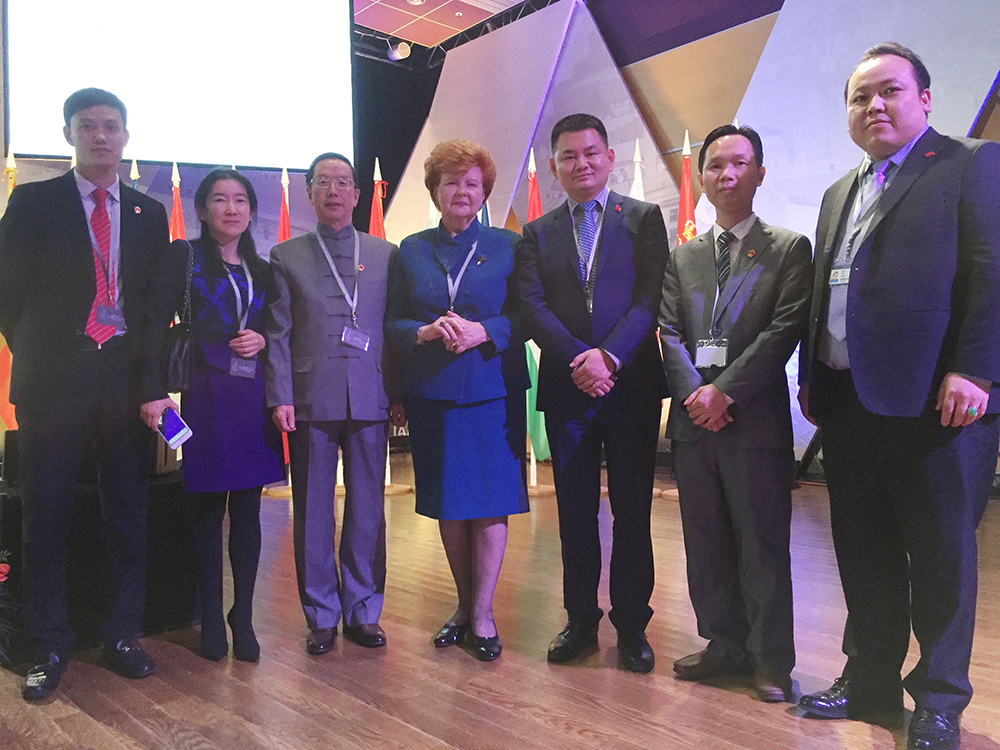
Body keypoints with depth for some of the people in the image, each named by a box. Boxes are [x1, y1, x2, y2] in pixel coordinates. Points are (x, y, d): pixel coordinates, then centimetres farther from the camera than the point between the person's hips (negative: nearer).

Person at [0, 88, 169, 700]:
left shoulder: (149, 213, 11)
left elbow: (158, 300, 11)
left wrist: (148, 365, 2)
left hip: (126, 379, 2)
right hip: (52, 380, -1)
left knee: (128, 513, 6)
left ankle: (122, 637, 20)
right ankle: (50, 648, 20)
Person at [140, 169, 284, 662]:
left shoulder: (261, 269, 15)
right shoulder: (183, 257, 2)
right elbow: (156, 326, -5)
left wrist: (263, 340, -3)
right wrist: (154, 392, -14)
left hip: (254, 394, 4)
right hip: (206, 394, -4)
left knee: (248, 510, 6)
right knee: (209, 510, 3)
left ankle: (243, 617, 16)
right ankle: (211, 619, 16)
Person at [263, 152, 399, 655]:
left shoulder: (385, 254, 11)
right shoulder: (286, 256, 9)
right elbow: (277, 334, 4)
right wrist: (280, 398, -5)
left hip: (370, 400, 1)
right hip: (311, 400, 0)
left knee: (368, 510, 7)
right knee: (313, 510, 6)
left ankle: (363, 612, 21)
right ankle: (321, 616, 20)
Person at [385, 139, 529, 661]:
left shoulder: (507, 246, 5)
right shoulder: (410, 250, 10)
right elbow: (392, 322, 8)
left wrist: (482, 331, -17)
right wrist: (425, 332, -13)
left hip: (493, 391, -2)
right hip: (431, 394, 2)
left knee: (490, 501, 0)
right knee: (448, 505, 10)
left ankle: (482, 614, 15)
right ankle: (464, 606, 27)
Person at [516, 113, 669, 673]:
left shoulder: (644, 218, 6)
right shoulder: (537, 233, 12)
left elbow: (650, 298, -4)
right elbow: (533, 307, -1)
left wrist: (609, 356, -18)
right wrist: (577, 359, -16)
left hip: (632, 385, -2)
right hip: (566, 389, 2)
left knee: (633, 511, 5)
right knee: (575, 512, 9)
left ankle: (632, 624, 19)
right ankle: (582, 620, 23)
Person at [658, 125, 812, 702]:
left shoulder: (790, 248, 4)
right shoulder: (682, 256, 15)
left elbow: (786, 330, -7)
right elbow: (670, 332, 8)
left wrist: (725, 389, -14)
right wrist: (693, 393, -8)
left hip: (755, 416, -4)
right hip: (693, 416, 4)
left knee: (763, 544, 3)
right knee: (706, 543, 10)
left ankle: (771, 659, 18)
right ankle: (725, 646, 25)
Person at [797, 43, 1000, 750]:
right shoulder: (840, 193, 21)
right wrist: (810, 376, 14)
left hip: (931, 399, -6)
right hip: (847, 400, 6)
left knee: (941, 557, 6)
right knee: (863, 553, 13)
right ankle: (870, 680, 28)